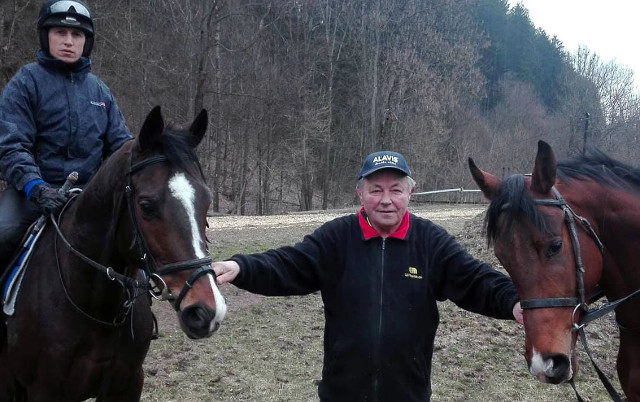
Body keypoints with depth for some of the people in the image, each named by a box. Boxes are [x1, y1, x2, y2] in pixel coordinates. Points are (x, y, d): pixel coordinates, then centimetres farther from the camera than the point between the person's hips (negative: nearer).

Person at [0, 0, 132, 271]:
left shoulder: (99, 90, 15)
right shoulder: (26, 82, 1)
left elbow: (120, 144, 14)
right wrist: (35, 186, -27)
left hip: (89, 190, 4)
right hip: (32, 188, -4)